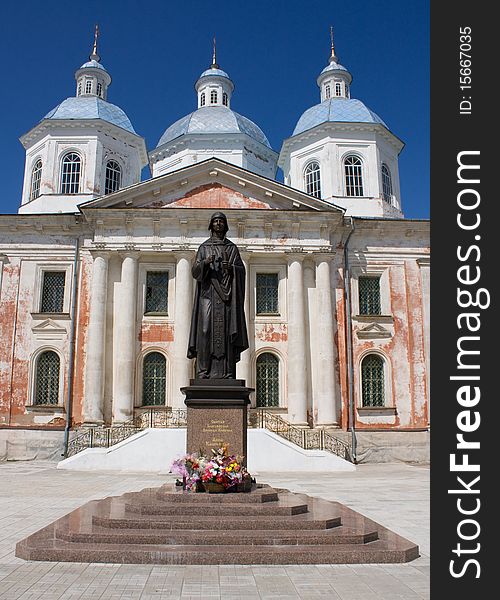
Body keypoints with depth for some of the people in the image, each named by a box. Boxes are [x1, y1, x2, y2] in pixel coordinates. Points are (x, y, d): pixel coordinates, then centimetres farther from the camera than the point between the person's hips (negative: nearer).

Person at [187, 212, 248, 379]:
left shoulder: (232, 247, 16)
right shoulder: (204, 247, 14)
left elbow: (241, 269, 8)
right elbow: (195, 270, 4)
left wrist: (231, 268, -13)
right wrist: (205, 263, -16)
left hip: (226, 294, 0)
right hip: (208, 292, 0)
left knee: (226, 330, -7)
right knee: (206, 329, -11)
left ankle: (227, 373, -7)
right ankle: (203, 371, -10)